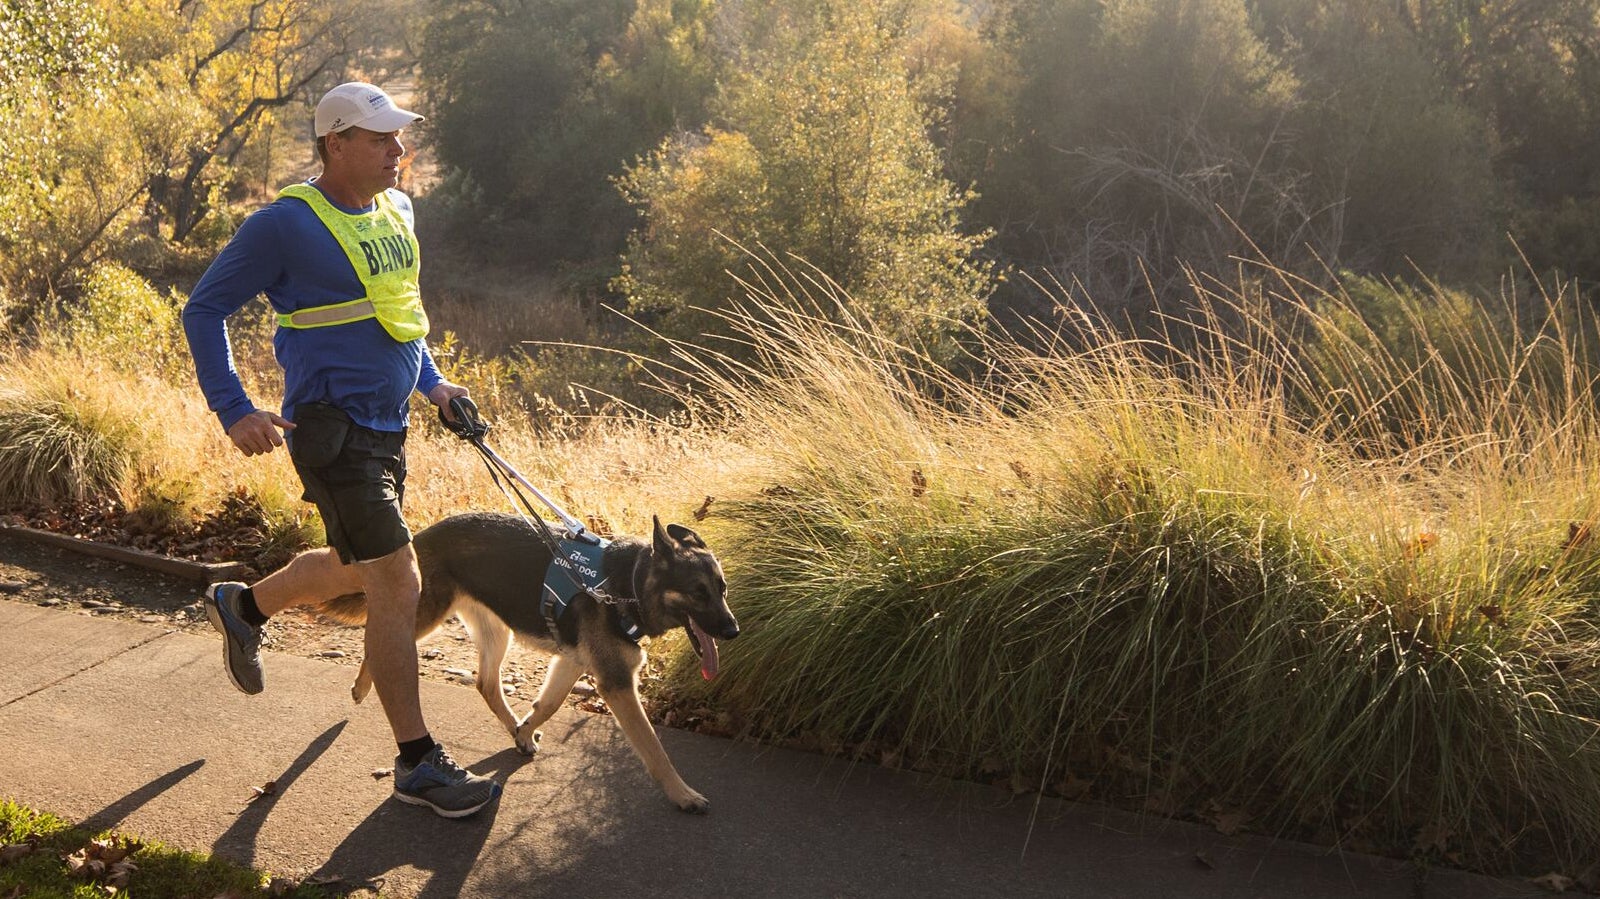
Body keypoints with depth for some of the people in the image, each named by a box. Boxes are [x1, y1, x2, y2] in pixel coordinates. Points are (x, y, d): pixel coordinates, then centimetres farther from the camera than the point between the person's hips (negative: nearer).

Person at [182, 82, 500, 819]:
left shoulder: (395, 211, 10)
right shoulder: (285, 224, -13)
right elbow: (203, 310, -6)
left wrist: (431, 382, 15)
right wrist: (233, 411, -14)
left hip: (387, 425, 9)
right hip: (333, 429, -8)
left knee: (355, 569, 22)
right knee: (399, 586, -9)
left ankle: (241, 606, 50)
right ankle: (418, 764, 3)